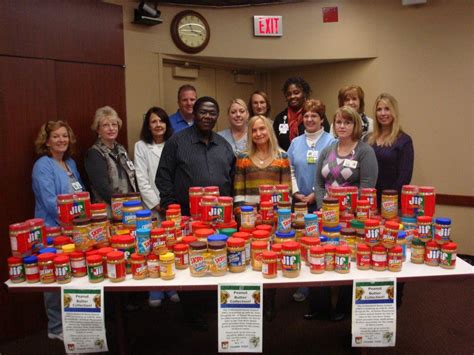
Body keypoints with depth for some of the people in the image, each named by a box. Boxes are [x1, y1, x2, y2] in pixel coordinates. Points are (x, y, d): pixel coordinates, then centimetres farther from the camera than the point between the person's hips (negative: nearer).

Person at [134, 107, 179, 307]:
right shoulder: (141, 147, 5)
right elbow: (142, 180, -1)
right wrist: (156, 204, -7)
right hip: (152, 207, -1)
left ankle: (173, 288, 18)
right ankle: (155, 293, 13)